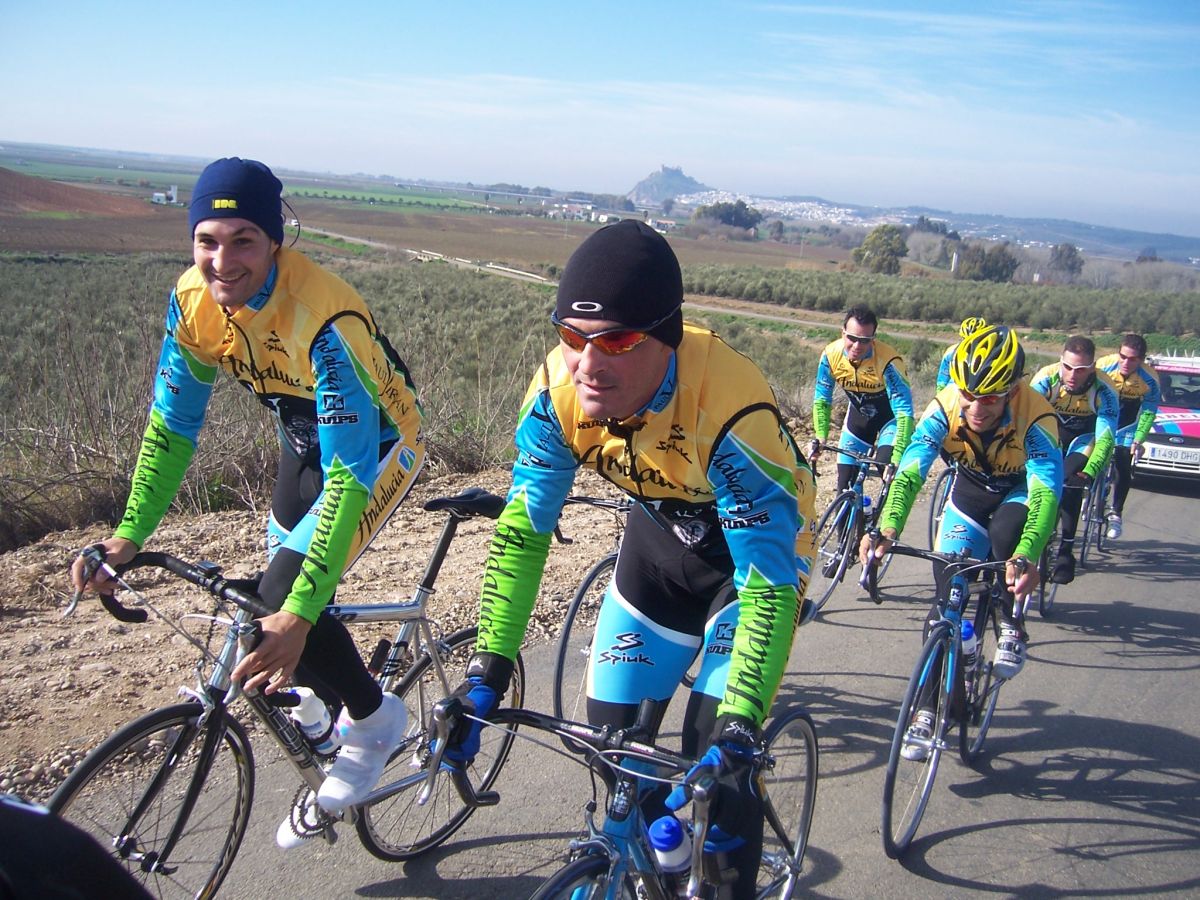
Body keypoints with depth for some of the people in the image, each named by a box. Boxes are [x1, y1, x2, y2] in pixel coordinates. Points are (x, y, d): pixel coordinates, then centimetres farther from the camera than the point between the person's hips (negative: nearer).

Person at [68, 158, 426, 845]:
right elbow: (173, 421, -7)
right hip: (307, 441, 7)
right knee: (276, 602, 13)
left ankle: (373, 719, 7)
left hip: (377, 447, -7)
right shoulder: (194, 299, -16)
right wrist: (129, 535, -17)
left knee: (283, 606, -20)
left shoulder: (322, 319, -37)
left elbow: (350, 473, -39)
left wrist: (299, 611, -43)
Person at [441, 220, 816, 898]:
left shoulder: (732, 413, -39)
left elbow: (770, 585, -37)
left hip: (760, 542, -4)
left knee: (717, 753, -13)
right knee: (612, 726, 4)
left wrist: (737, 733, -44)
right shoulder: (560, 389, -26)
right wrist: (487, 670, -23)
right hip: (663, 530, 5)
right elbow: (523, 529, -17)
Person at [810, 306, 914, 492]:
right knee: (845, 482, -1)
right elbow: (821, 401, -12)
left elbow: (904, 411, -37)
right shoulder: (831, 355, -23)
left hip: (890, 416, -3)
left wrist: (898, 458, -46)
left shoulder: (888, 361, -35)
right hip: (859, 415, 4)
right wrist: (820, 438, -26)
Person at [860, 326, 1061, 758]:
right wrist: (887, 530, -55)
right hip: (970, 491, 2)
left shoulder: (1035, 416, -34)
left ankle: (1011, 626, -8)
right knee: (944, 597, -7)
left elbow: (1045, 491, -44)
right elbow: (910, 470, -38)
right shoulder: (945, 408, -29)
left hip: (1021, 493, -2)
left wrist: (1026, 556, -60)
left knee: (1005, 533, -36)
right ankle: (927, 709, 4)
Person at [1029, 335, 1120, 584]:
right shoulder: (1046, 379, -30)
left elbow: (1105, 438, -36)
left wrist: (1089, 473, -51)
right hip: (1052, 430, 2)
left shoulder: (1104, 390, -31)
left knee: (1071, 482, -23)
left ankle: (1066, 552, -13)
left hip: (1085, 435, -2)